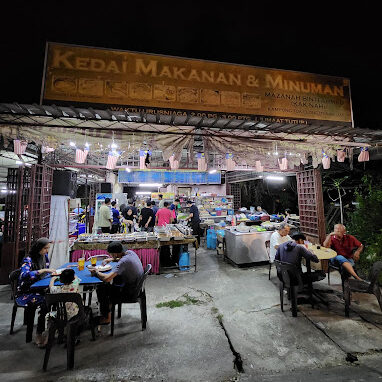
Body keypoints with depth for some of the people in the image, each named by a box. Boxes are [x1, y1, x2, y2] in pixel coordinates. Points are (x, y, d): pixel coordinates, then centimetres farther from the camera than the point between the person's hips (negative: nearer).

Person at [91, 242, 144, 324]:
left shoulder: (123, 262, -31)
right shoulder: (130, 252, -5)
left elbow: (107, 278, -32)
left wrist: (96, 272, -14)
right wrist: (112, 259, 9)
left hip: (130, 291, -9)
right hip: (136, 285, 9)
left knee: (100, 289, 0)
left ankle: (106, 318, 17)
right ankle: (109, 302, 40)